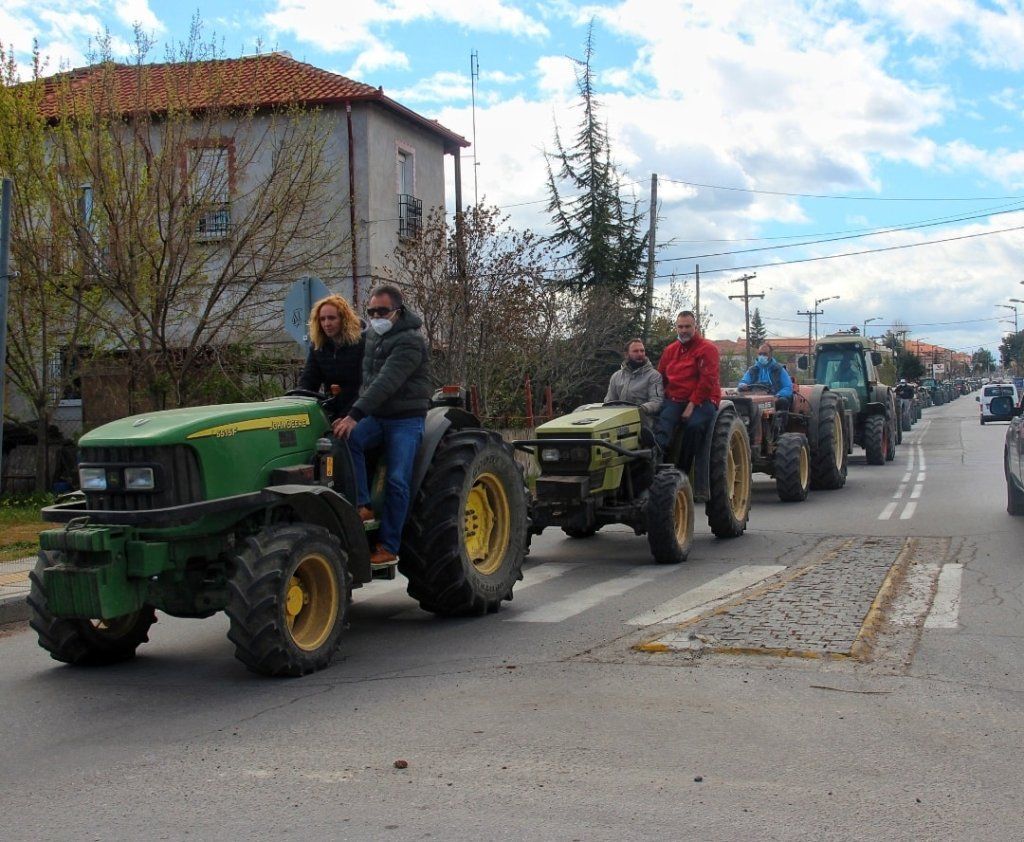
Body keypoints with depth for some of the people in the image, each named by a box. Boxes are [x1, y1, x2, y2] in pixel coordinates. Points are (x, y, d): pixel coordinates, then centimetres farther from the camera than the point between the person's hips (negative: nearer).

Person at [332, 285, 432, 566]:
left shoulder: (410, 341, -16)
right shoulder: (372, 335, 11)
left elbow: (386, 382, -27)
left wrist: (355, 414, -34)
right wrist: (355, 415, 12)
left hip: (405, 419, -7)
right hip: (376, 416, 7)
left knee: (397, 481, -13)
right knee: (347, 438, -23)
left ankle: (388, 547, -5)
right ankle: (362, 506, -20)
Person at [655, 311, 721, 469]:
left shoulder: (707, 348, 0)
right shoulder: (670, 350, 19)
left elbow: (707, 380, -9)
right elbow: (660, 377, 22)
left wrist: (692, 404, -15)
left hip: (702, 400, -4)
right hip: (674, 401, 4)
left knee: (694, 425, -33)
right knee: (663, 420, -29)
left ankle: (683, 470, -25)